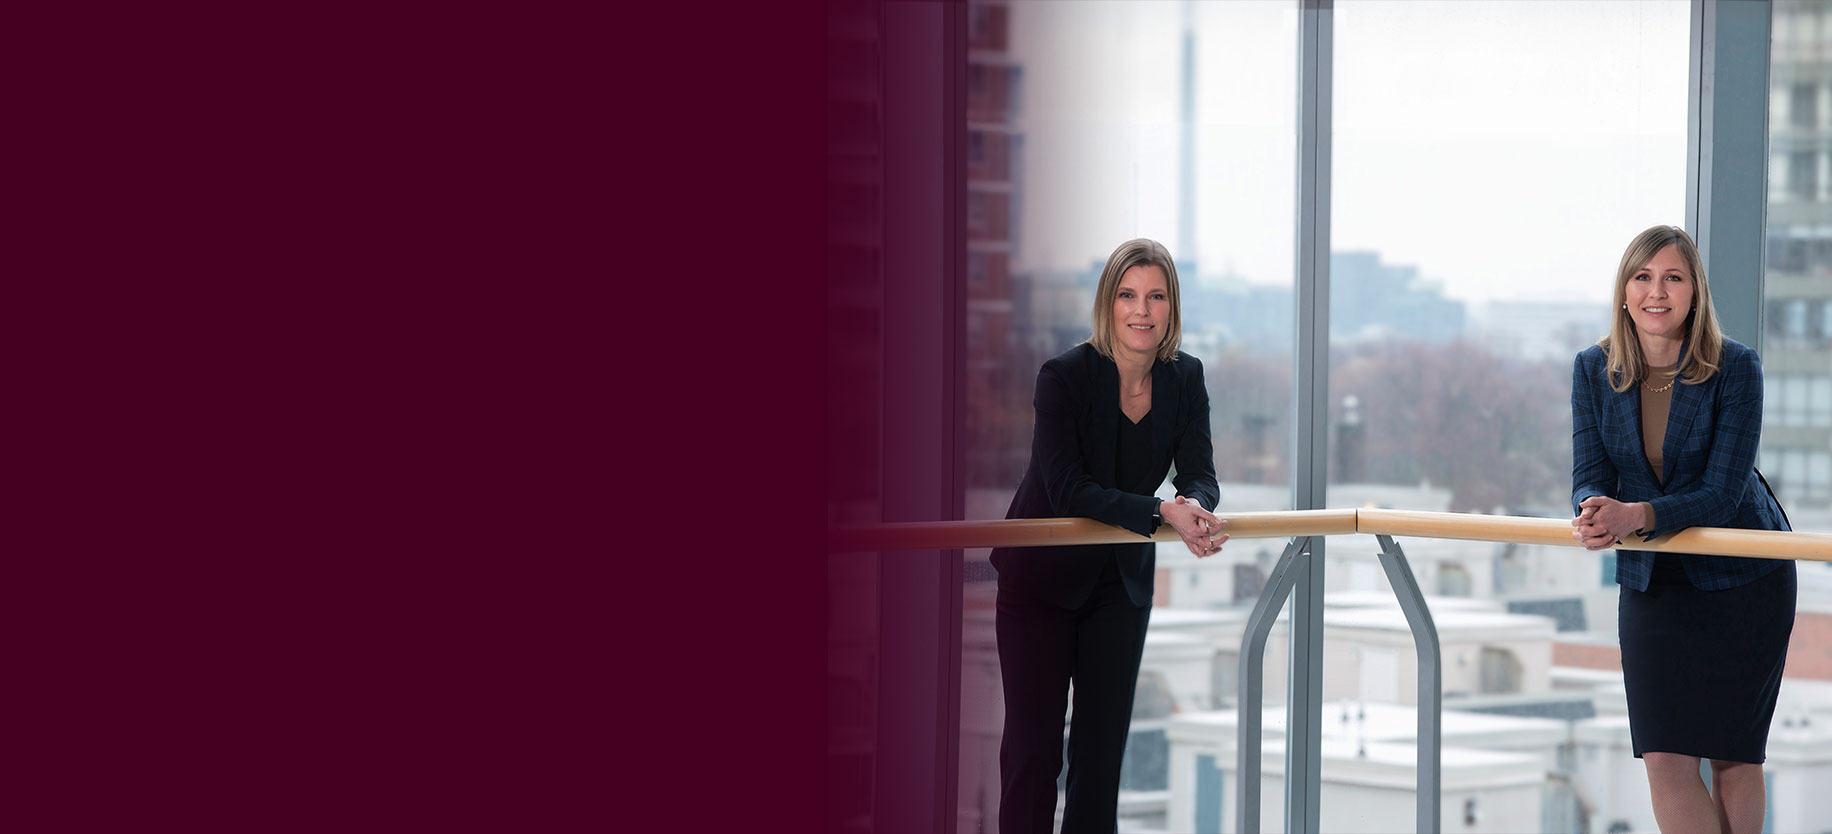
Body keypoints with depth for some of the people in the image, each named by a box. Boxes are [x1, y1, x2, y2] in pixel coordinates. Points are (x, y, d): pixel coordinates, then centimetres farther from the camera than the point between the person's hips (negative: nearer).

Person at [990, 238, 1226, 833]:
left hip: (1122, 580, 5)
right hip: (1043, 576, -5)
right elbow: (1068, 489, -27)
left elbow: (1199, 475, -9)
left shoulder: (1185, 378, -5)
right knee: (1033, 742, -5)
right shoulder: (1065, 377, -20)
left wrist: (1195, 505, -34)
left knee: (1103, 742, 6)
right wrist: (1162, 514, -37)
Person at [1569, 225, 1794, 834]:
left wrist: (1637, 515, -40)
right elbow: (1589, 477, -10)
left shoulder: (1735, 368, -18)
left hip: (1743, 578, -3)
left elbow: (1722, 492, -23)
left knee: (1734, 752, 3)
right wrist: (1594, 511, -35)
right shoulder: (1594, 370, -7)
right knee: (1664, 758, -6)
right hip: (1650, 581, 3)